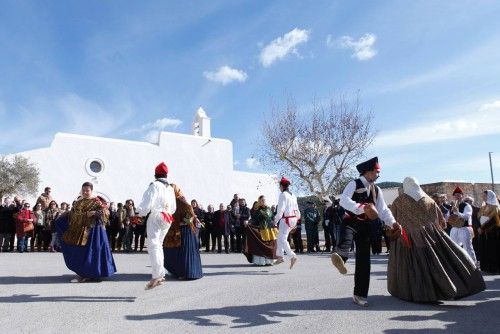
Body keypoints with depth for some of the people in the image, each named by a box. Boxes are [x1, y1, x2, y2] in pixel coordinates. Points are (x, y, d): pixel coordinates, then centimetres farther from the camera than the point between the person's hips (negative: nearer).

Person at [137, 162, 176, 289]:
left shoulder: (155, 185, -4)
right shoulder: (170, 188, 19)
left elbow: (148, 202, -14)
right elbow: (173, 208, 22)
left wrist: (140, 212, -1)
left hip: (156, 216, -8)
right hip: (167, 219, 8)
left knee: (153, 245, -14)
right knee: (159, 245, 16)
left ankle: (156, 276, -24)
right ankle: (161, 274, 16)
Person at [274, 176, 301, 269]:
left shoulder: (283, 195, -11)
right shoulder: (293, 196, 14)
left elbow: (281, 209, -17)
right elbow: (297, 209, 17)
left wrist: (276, 220, -11)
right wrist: (297, 218, 24)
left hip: (286, 219, -9)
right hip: (293, 219, 9)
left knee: (283, 239, -7)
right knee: (280, 237, 18)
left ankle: (292, 256, -17)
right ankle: (280, 256, 21)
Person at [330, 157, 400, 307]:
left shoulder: (376, 190, 14)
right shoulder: (354, 184, -5)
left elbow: (383, 209, 12)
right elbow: (344, 200, -19)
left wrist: (393, 223, -5)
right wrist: (362, 208, -30)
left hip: (364, 225, 6)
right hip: (350, 221, -5)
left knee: (363, 260, 3)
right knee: (346, 236, -40)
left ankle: (360, 294, 12)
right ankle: (339, 256, -73)